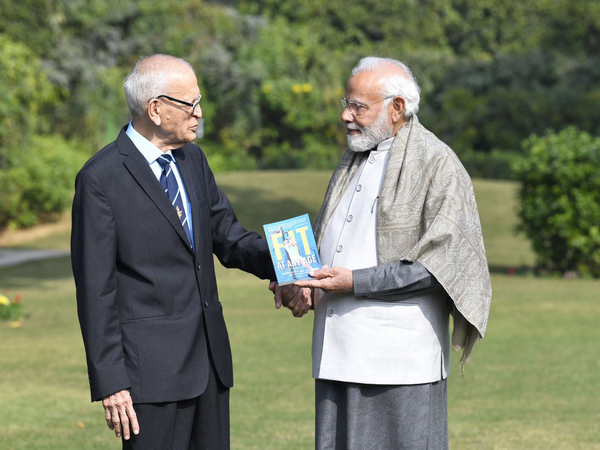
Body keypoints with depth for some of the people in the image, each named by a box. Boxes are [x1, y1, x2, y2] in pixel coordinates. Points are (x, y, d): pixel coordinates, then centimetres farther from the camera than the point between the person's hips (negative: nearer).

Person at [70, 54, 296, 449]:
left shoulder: (192, 159, 10)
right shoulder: (100, 179, -12)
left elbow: (227, 237, 17)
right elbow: (96, 288, -12)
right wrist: (109, 382, -14)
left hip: (210, 353, 7)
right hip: (151, 362, -7)